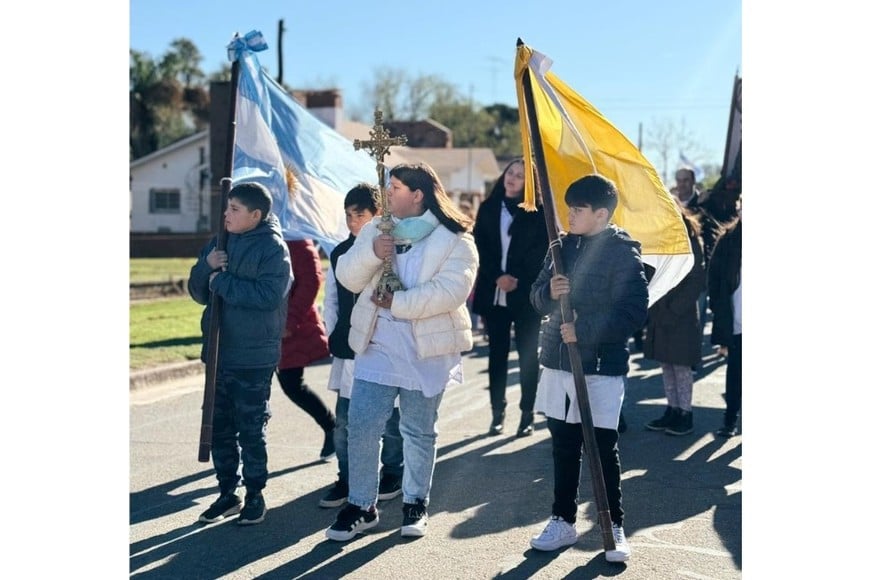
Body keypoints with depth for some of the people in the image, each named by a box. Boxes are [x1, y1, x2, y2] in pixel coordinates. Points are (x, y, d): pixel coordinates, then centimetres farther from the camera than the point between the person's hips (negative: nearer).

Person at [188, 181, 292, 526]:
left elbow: (268, 294, -23)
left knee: (251, 430, 3)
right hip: (218, 354, 7)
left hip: (254, 358, -6)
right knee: (219, 427, 12)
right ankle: (227, 493, 25)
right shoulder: (219, 244, 11)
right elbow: (198, 292, 11)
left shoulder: (273, 248, -9)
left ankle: (255, 496, 16)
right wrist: (207, 265, -8)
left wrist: (222, 281, -16)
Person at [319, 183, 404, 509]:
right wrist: (334, 336, 9)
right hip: (349, 351, 5)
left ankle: (392, 475, 24)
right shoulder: (339, 253, 9)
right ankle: (346, 480, 17)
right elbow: (331, 301, 16)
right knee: (345, 419, 6)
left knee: (389, 416, 8)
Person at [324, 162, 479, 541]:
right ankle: (361, 504, 14)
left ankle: (415, 503, 25)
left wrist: (397, 303, -20)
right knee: (361, 425, 0)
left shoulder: (455, 239, -7)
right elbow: (348, 278, 2)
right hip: (377, 344, 4)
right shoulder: (375, 229, 10)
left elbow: (451, 290, -19)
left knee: (419, 431, 9)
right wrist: (371, 252, -17)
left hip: (428, 349, -3)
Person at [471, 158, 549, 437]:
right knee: (497, 353, 7)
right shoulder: (488, 209, 8)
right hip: (494, 293, 3)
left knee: (527, 354, 2)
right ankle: (497, 413, 13)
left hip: (526, 294, -3)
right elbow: (480, 246, 4)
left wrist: (518, 279, -11)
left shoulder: (538, 212, 1)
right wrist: (498, 277, -8)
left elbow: (541, 252, -3)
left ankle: (527, 414, 8)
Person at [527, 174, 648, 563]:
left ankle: (615, 526, 15)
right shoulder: (563, 246, 9)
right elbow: (538, 297, 13)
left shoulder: (623, 252, -9)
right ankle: (563, 521, 25)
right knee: (563, 446, 13)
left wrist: (585, 330, -22)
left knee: (603, 449, 1)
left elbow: (634, 311, -15)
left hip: (602, 368, -6)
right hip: (558, 362, 6)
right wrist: (549, 292, -10)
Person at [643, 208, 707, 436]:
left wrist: (675, 309, -16)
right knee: (666, 365, 11)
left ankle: (685, 414, 9)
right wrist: (651, 309, 1)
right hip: (659, 316, 6)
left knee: (681, 366, 0)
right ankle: (672, 411, 20)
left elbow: (697, 281, -12)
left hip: (681, 317, -6)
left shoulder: (689, 242, -10)